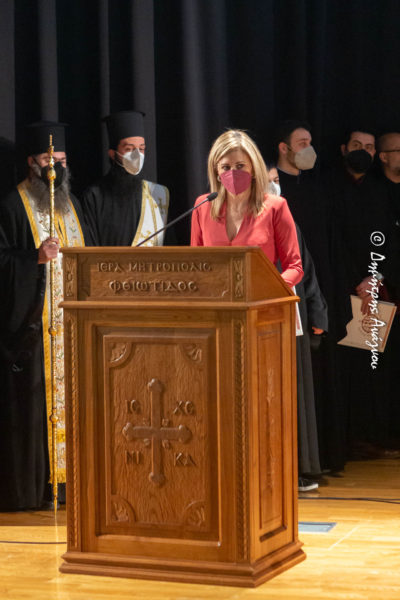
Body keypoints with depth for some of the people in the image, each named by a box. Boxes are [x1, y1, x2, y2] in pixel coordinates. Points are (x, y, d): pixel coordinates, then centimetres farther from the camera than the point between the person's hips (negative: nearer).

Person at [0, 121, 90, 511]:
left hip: (72, 322, 6)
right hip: (32, 324, -6)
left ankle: (68, 480, 11)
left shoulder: (72, 205, 17)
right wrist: (37, 258, -23)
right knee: (33, 402, -7)